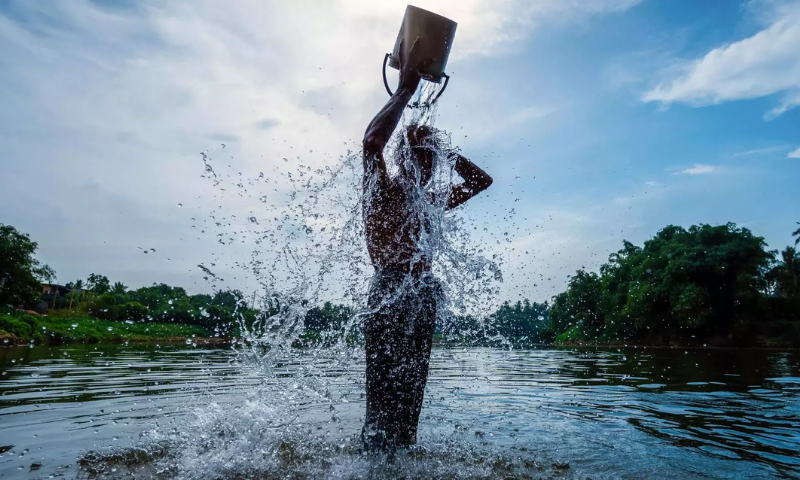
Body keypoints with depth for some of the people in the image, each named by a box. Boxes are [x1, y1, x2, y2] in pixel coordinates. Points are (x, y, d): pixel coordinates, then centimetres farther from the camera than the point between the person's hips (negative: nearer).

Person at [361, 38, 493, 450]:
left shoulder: (427, 203, 24)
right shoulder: (382, 190, 5)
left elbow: (481, 180, 29)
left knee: (410, 399, 8)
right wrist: (406, 87, -9)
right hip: (390, 295, -7)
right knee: (385, 401, -10)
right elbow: (372, 140, -17)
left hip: (423, 300, 7)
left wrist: (439, 146, 21)